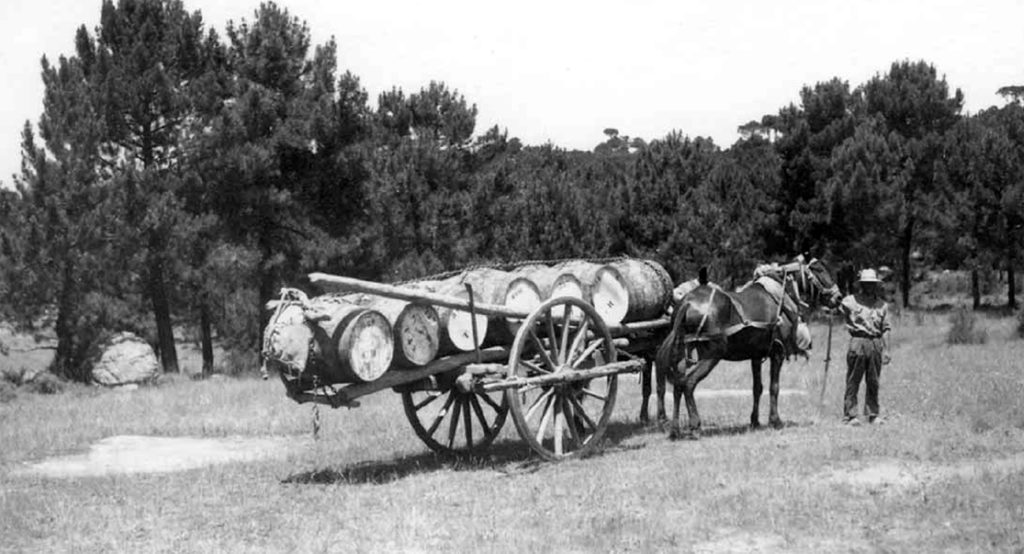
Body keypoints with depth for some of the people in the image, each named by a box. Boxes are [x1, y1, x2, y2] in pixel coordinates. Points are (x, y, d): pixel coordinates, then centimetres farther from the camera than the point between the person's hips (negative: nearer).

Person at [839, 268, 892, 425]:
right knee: (853, 381, -2)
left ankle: (872, 414, 14)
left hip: (876, 344, 3)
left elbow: (886, 329, 9)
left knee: (873, 382, 7)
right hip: (858, 342, -3)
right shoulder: (850, 301, 3)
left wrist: (886, 350, 3)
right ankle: (849, 415, 0)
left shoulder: (882, 304, 11)